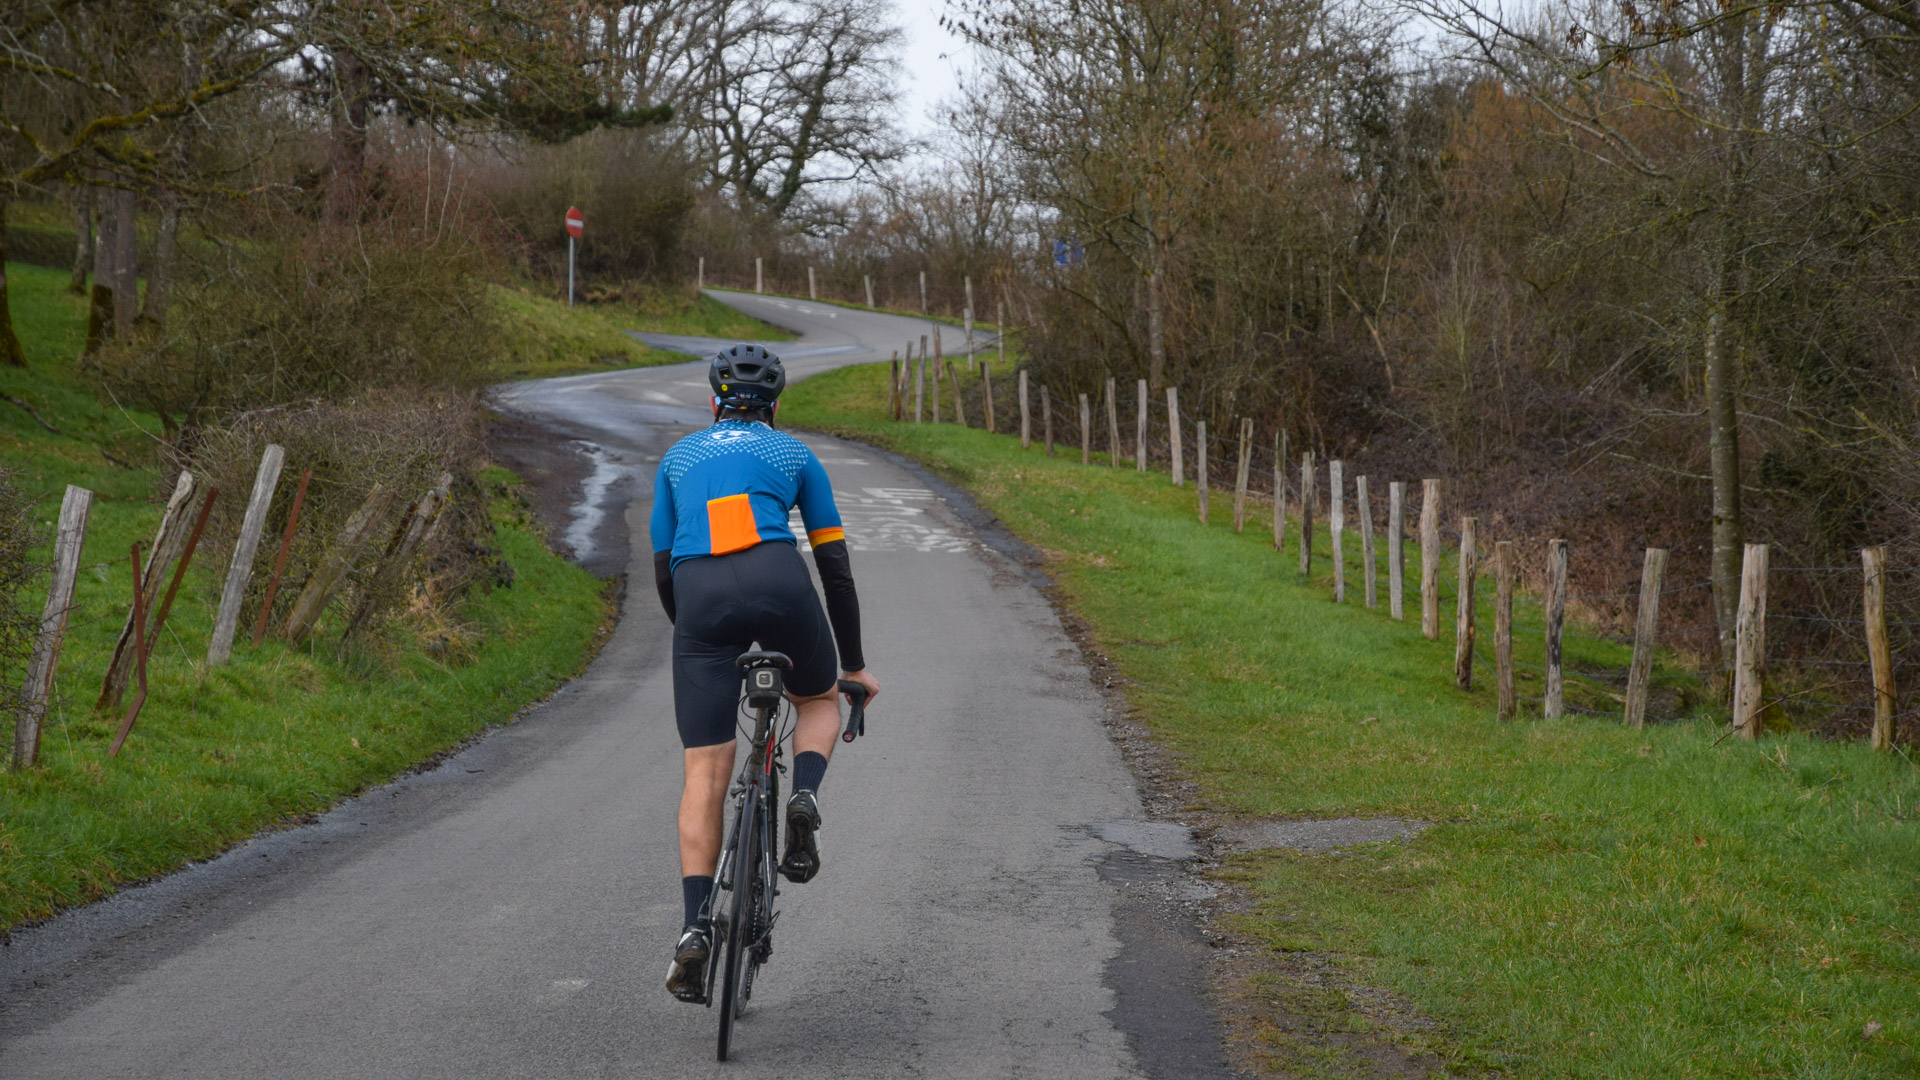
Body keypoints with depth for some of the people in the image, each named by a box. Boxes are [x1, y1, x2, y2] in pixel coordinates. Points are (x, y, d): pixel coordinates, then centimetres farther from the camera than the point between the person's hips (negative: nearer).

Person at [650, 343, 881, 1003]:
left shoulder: (677, 459, 28)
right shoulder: (794, 454, 23)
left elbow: (663, 571, 26)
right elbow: (835, 565, 21)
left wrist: (698, 633, 41)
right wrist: (853, 665, 29)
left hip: (698, 596, 1)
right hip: (779, 583, -1)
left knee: (705, 772, 4)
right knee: (818, 702, 29)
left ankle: (695, 927, -9)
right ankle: (803, 800, -2)